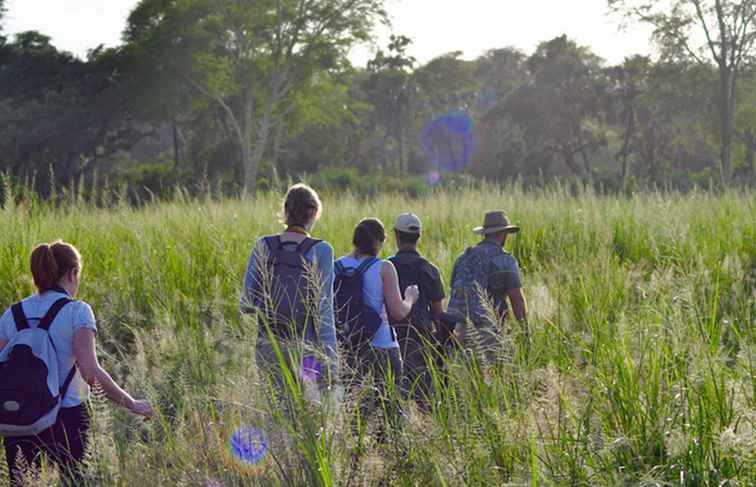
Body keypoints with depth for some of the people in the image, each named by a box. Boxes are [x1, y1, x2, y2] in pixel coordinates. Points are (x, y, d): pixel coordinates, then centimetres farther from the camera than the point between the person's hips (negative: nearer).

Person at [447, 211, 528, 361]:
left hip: (458, 326, 6)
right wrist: (526, 332, -1)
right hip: (486, 331, -6)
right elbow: (517, 299, -8)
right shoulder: (505, 261, -3)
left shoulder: (463, 258, 16)